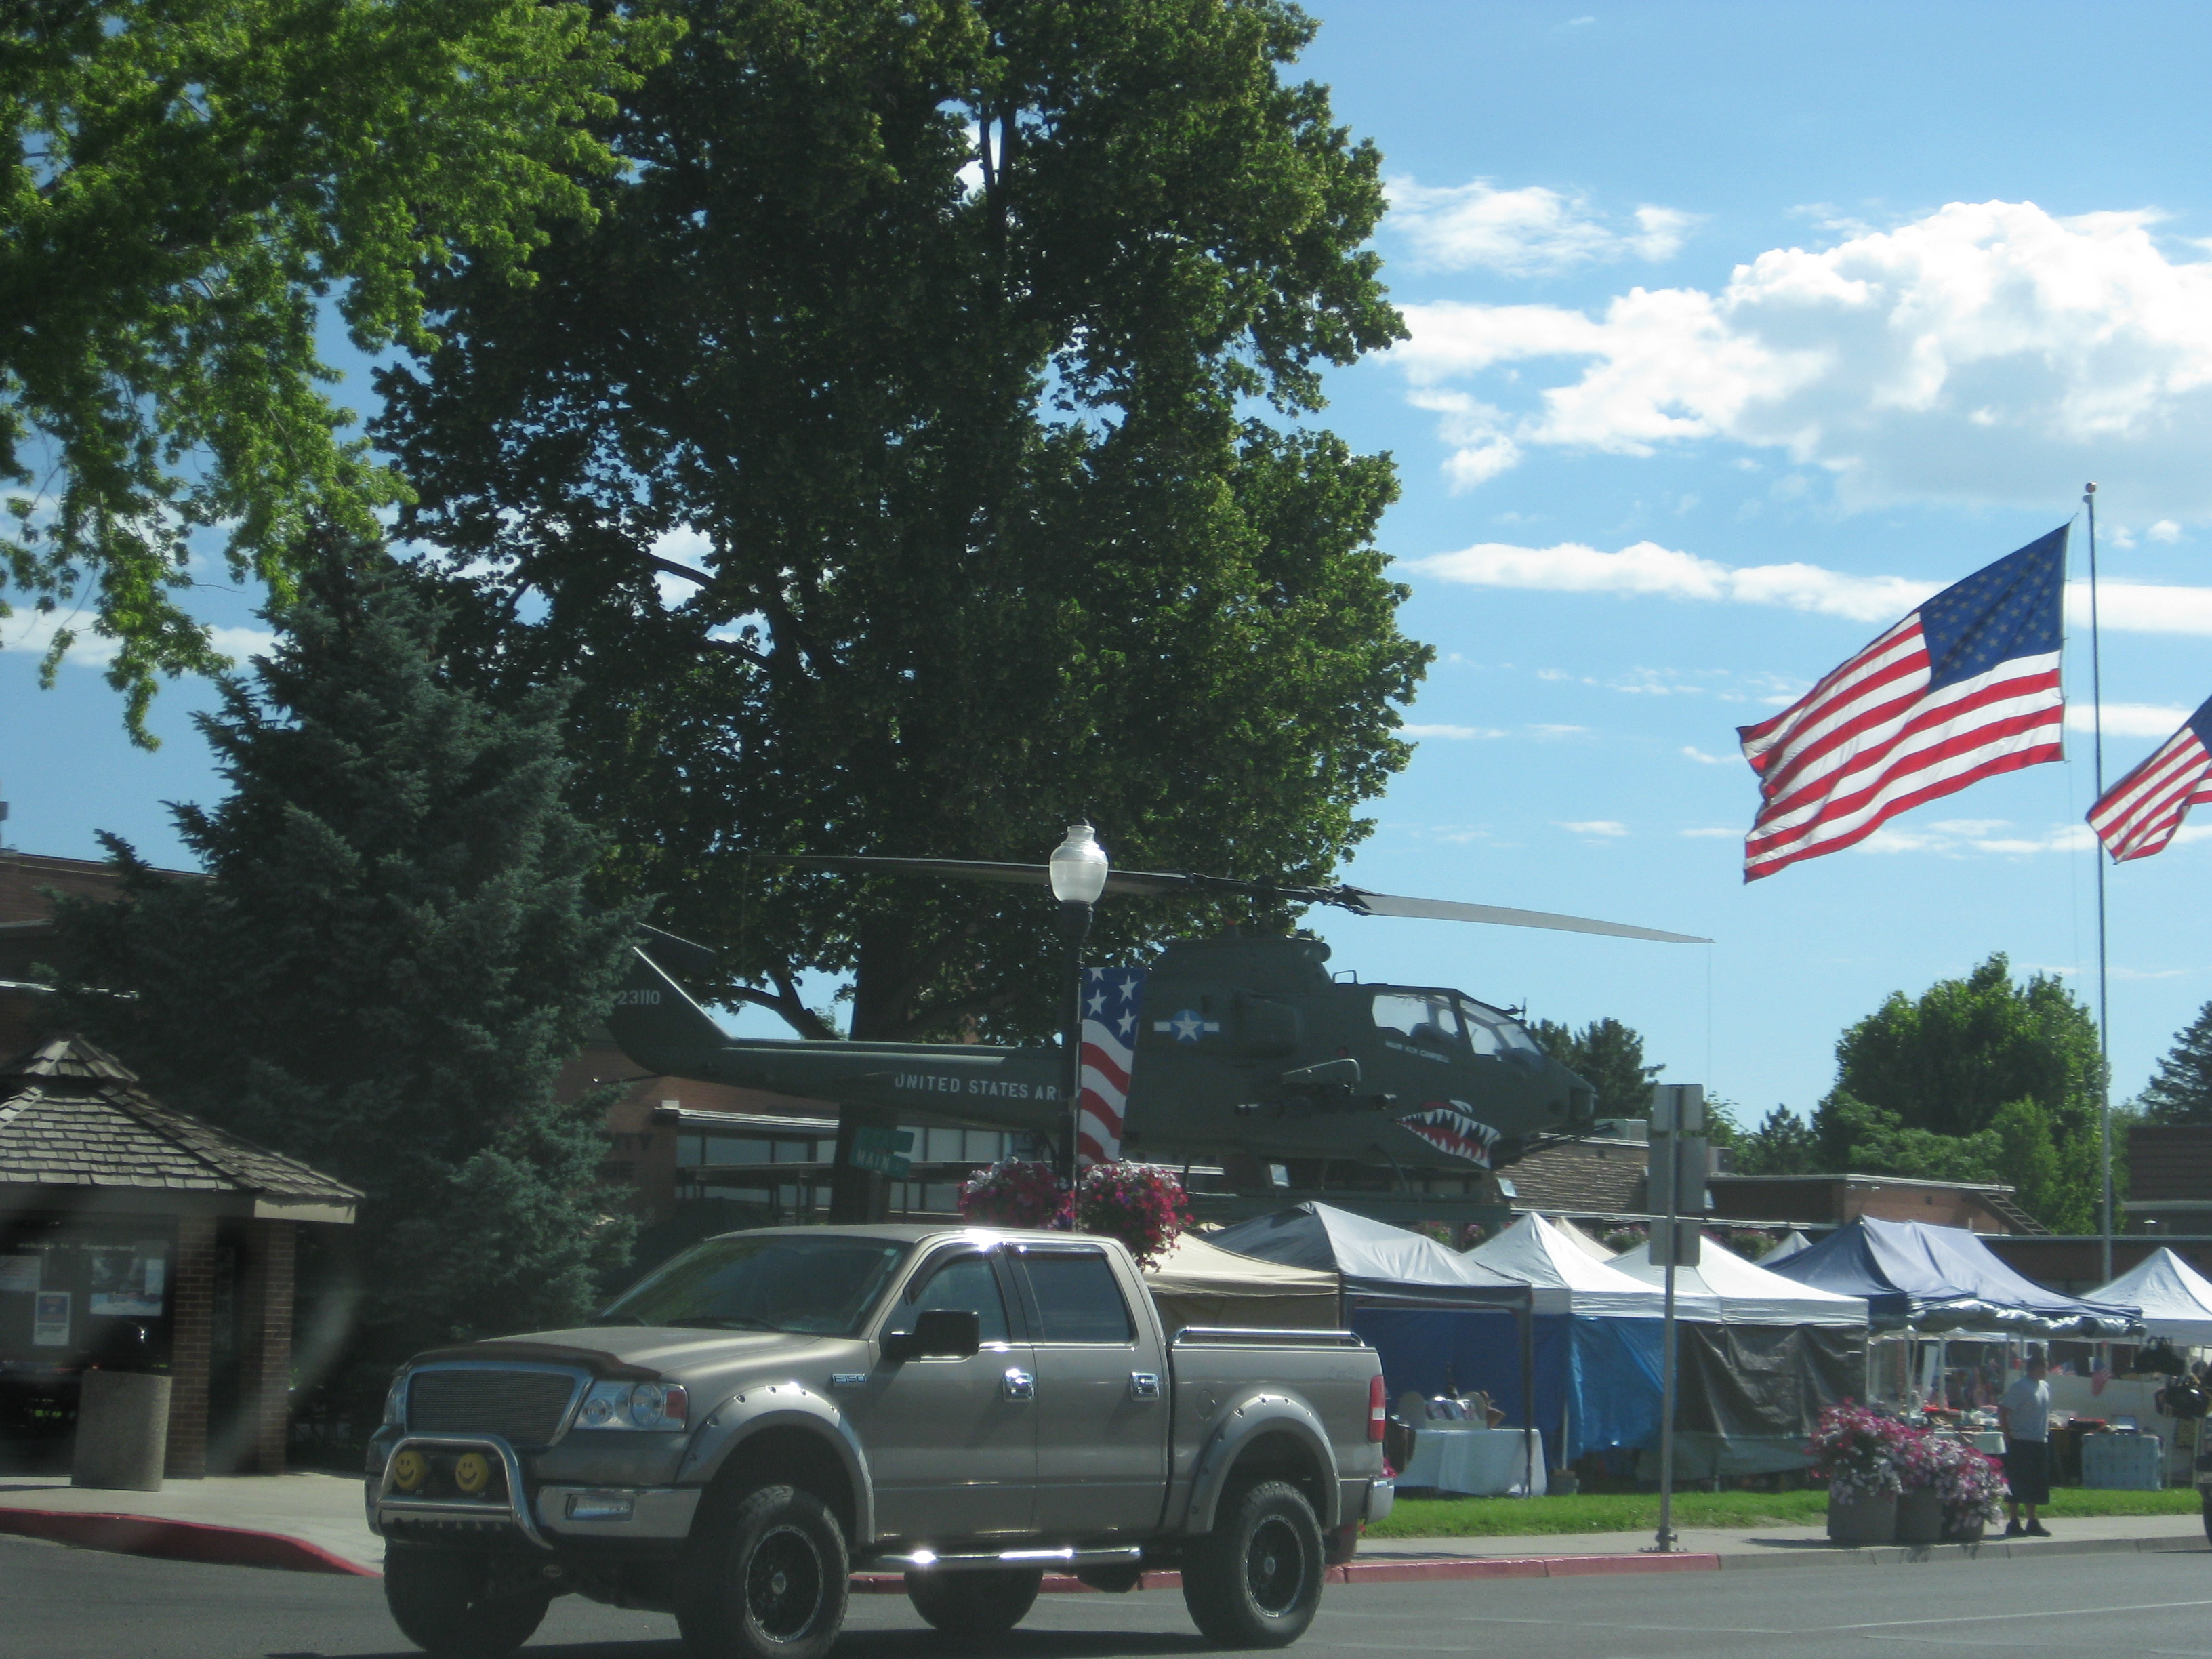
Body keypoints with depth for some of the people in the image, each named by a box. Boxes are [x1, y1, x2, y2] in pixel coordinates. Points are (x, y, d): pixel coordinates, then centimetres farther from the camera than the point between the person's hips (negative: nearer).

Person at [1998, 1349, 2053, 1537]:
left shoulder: (2045, 1387, 14)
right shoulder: (2020, 1388, -13)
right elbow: (2002, 1411, -17)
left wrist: (2046, 1432, 14)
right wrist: (2009, 1436, -16)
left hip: (2040, 1443, 8)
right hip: (2021, 1443, -8)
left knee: (2036, 1485, 11)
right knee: (2016, 1485, -4)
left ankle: (2033, 1522, 19)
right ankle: (2013, 1523, -1)